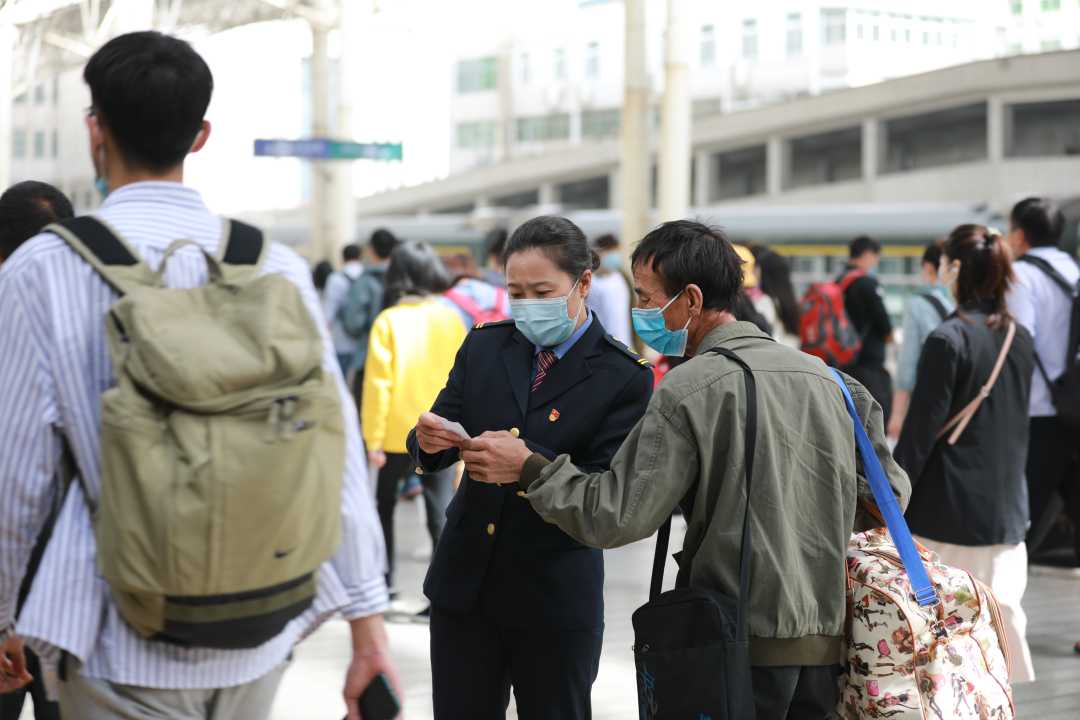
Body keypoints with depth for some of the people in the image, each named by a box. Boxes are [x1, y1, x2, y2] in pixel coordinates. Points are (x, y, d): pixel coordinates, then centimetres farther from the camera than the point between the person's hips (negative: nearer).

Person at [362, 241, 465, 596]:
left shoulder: (389, 321, -9)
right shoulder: (451, 317, 1)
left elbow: (378, 383, -12)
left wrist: (373, 438, -8)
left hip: (399, 433, -2)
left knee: (385, 504, 19)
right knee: (441, 513, 1)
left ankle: (383, 580, 27)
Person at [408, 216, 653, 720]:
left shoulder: (622, 376, -9)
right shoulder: (485, 347, 5)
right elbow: (432, 452, 3)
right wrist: (428, 439, -21)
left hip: (555, 596, -3)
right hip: (463, 581, 4)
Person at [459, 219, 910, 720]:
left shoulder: (690, 389, -11)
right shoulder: (826, 378, 8)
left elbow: (615, 517, -13)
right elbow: (889, 495, 13)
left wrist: (527, 468, -1)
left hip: (743, 644, -6)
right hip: (827, 644, 6)